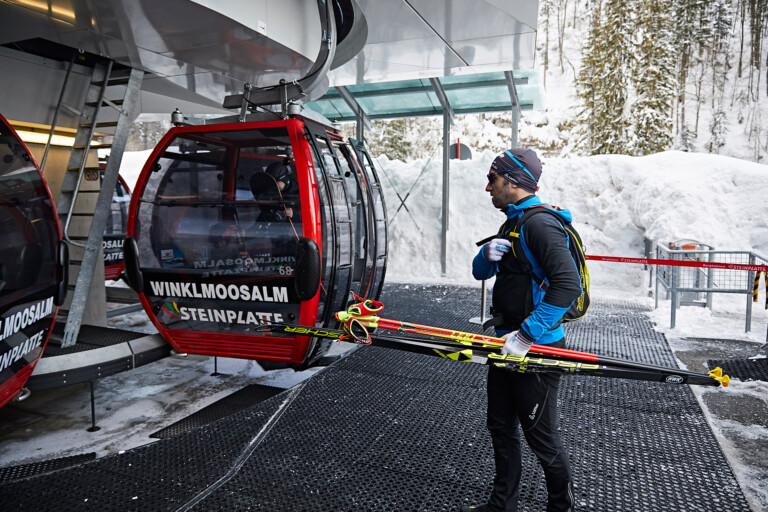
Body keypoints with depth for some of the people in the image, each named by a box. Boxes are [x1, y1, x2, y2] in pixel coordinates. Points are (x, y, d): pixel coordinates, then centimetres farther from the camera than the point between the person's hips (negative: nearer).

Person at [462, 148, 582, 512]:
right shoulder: (513, 224, 14)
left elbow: (568, 285, -29)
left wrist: (526, 335, -29)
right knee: (501, 428, 17)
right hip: (508, 344, 9)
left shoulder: (540, 224, -18)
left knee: (540, 434, 7)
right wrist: (487, 254, -7)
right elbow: (480, 273, 17)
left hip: (535, 349, -9)